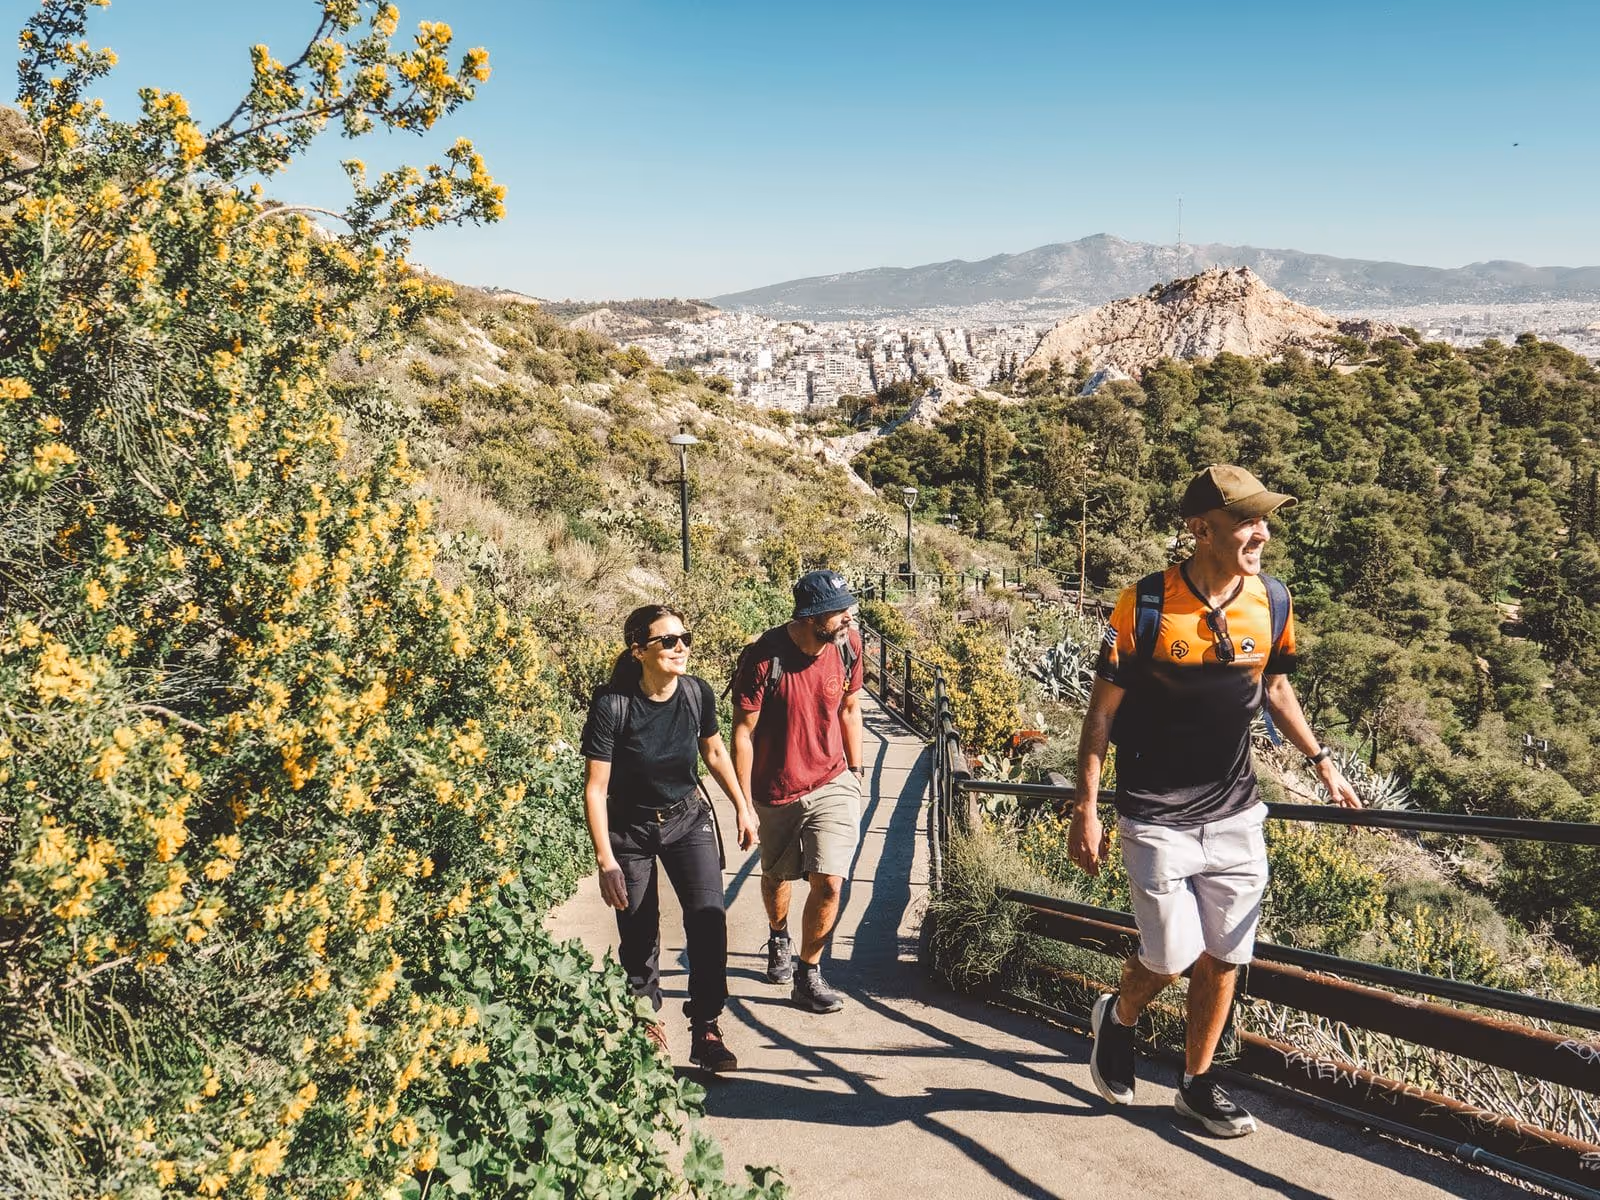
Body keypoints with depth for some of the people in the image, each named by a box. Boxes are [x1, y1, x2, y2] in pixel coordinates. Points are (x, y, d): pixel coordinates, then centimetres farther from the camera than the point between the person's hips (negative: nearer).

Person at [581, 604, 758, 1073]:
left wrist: (742, 808, 12)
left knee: (708, 915, -13)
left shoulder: (697, 693, -13)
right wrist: (605, 861, -21)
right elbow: (596, 788, -19)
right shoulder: (612, 705, -24)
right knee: (638, 933, 6)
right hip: (630, 827, -2)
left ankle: (706, 1030, 0)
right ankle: (646, 1020, 32)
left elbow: (714, 752, 7)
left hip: (687, 818, 2)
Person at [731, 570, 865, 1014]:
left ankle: (808, 974, 13)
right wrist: (744, 805, -13)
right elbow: (743, 732, -15)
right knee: (777, 878, 20)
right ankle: (778, 940, 52)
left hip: (832, 785, 2)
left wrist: (856, 772, 12)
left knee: (829, 883, -9)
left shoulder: (848, 645, -10)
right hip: (776, 791, -1)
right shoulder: (764, 656, -23)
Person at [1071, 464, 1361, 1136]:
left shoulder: (1273, 603, -2)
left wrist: (1320, 761, 13)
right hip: (1155, 818, -4)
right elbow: (1101, 713, -9)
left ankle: (1197, 1084, 30)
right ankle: (1117, 1019, 29)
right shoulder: (1145, 607, -16)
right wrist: (1086, 812, -10)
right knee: (1172, 957, -5)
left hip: (1236, 814, 4)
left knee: (1224, 958, 9)